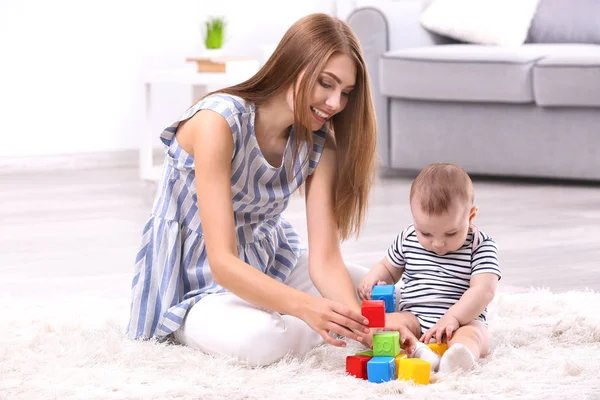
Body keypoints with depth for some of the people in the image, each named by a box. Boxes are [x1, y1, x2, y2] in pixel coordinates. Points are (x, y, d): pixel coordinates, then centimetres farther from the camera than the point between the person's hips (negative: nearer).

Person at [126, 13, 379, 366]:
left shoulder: (319, 143, -10)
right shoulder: (218, 121, -29)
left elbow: (325, 258, -17)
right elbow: (223, 262, -35)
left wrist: (361, 324, -37)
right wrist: (307, 306, -49)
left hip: (271, 264, 6)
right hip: (195, 284, -6)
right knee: (261, 340, -36)